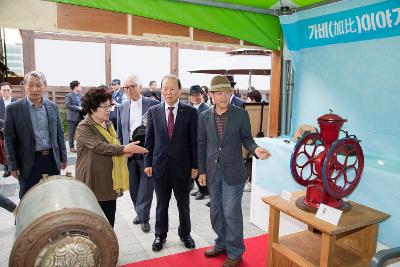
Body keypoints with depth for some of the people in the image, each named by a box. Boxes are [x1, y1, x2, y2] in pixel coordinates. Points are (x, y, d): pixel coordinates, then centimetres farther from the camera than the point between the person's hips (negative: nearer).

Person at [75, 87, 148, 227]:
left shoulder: (108, 124, 13)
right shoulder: (83, 127, -10)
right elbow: (99, 147, -23)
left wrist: (124, 152, 0)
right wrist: (124, 149, -24)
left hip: (110, 184, 7)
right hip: (94, 184, -6)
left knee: (109, 224, 12)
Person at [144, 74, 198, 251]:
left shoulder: (190, 112, -4)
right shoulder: (153, 111, 1)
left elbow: (194, 141, -3)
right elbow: (149, 140, 4)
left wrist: (195, 165, -3)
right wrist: (147, 163, 1)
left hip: (182, 165, -1)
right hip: (160, 165, 1)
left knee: (183, 203, 15)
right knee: (161, 204, 15)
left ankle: (185, 234, 36)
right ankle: (160, 235, 35)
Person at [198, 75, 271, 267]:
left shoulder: (241, 114, -6)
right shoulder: (204, 116, 2)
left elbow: (246, 139, 2)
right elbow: (202, 145, 5)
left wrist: (256, 150, -20)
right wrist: (201, 171, 4)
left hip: (233, 172, -3)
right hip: (212, 172, 4)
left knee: (231, 213, 1)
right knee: (216, 211, 16)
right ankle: (222, 243, 38)